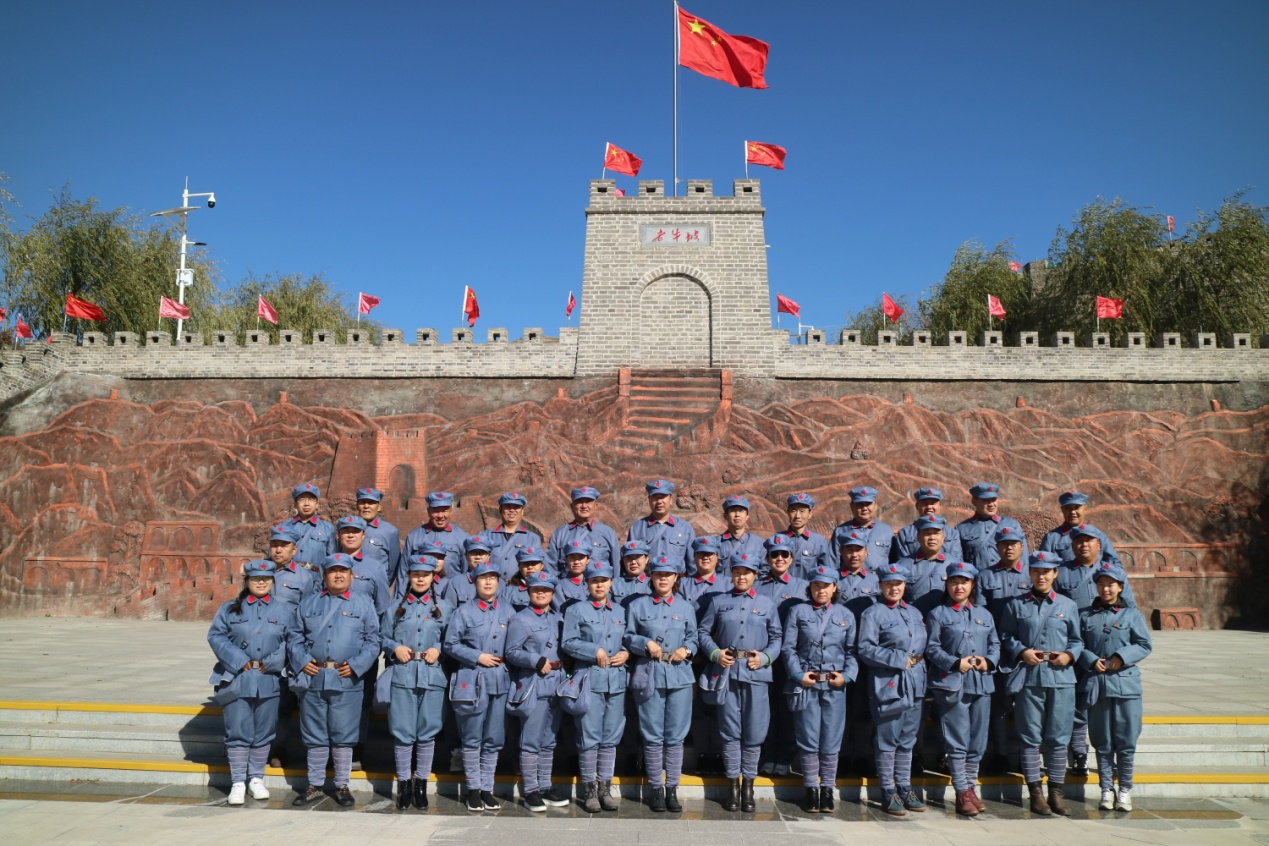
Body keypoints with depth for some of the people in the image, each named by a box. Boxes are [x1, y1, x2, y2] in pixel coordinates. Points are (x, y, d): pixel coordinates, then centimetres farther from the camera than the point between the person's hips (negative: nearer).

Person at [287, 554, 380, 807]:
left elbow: (372, 641, 2)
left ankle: (342, 786, 16)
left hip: (347, 681, -2)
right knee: (315, 737, 10)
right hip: (313, 679, 2)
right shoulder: (309, 604, 13)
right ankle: (314, 786, 22)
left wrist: (355, 665, -10)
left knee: (343, 737, 4)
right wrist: (302, 661, -6)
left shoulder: (363, 605, 6)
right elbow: (294, 637, 11)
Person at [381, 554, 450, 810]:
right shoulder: (396, 606, 9)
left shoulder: (443, 607, 8)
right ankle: (404, 784, 14)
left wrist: (439, 650, -9)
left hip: (432, 676, 0)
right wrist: (395, 648, -9)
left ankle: (421, 784, 16)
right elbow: (381, 637, 9)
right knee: (402, 733, 2)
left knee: (427, 733, 4)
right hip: (402, 676, 0)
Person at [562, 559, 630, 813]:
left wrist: (625, 653, -2)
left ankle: (605, 788, 16)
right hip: (589, 679, -4)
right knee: (589, 737, -2)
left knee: (611, 737, 7)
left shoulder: (621, 611, 16)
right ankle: (589, 789, 8)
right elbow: (568, 642, -5)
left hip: (616, 680, 4)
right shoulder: (576, 610, 3)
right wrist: (595, 651, -13)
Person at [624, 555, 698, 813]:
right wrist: (646, 643, -12)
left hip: (679, 676, 2)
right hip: (649, 677, -1)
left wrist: (686, 649, -7)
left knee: (676, 737, 4)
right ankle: (656, 789, 14)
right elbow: (627, 637, 4)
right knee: (652, 737, 3)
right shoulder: (637, 605, 5)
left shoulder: (686, 607, 11)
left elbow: (693, 638, 14)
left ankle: (672, 789, 14)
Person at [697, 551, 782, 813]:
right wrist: (715, 653, -7)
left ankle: (748, 785, 15)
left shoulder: (767, 605, 10)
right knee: (730, 731, 4)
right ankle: (733, 783, 15)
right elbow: (703, 631, 9)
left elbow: (777, 637, 11)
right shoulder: (718, 602, 9)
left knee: (754, 732, 3)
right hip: (727, 672, 0)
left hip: (757, 674, 0)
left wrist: (764, 657, -6)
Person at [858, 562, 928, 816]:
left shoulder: (914, 613, 16)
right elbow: (865, 648, -12)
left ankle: (905, 787, 22)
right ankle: (888, 791, 8)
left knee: (907, 740, 13)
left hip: (914, 685, 6)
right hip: (887, 685, -6)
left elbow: (924, 644, 22)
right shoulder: (873, 614, -5)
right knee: (888, 741, 0)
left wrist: (918, 658, 1)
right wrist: (898, 659, -15)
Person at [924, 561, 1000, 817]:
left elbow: (995, 644, 15)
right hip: (952, 684, -4)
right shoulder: (938, 614, 3)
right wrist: (955, 663, -15)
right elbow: (931, 648, -3)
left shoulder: (984, 614, 17)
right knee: (957, 742, -3)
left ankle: (970, 788, 20)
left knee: (978, 741, 8)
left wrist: (989, 661, -5)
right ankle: (962, 793, 4)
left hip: (982, 683, 4)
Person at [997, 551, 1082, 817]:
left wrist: (1069, 655, -6)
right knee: (1031, 738, 2)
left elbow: (1077, 640, 13)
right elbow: (1005, 638, 8)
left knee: (1058, 738, 4)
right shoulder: (1016, 605, 8)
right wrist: (1021, 652, -9)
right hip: (1028, 678, -1)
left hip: (1061, 678, 1)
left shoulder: (1068, 606, 11)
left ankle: (1056, 791, 14)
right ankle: (1035, 792, 9)